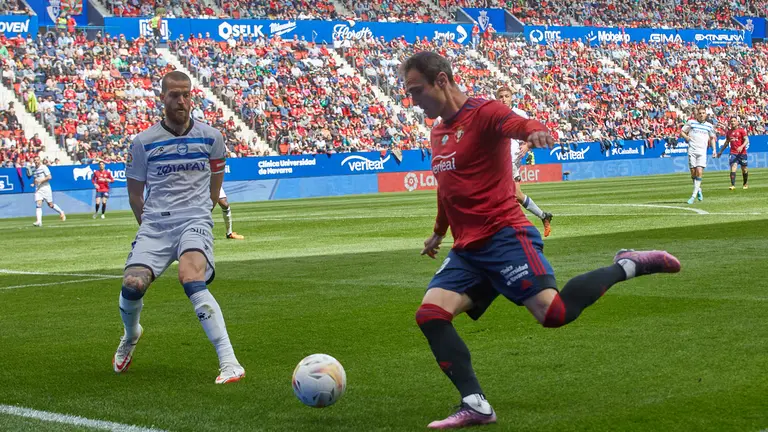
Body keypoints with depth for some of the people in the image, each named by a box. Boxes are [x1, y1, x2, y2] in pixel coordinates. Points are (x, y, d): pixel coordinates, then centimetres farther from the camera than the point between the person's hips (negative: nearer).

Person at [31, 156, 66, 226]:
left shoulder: (43, 167, -7)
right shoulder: (35, 169, 12)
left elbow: (49, 177, -13)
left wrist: (41, 180, -20)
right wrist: (34, 184, 7)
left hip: (45, 188, -5)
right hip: (38, 189, 5)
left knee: (50, 205, 2)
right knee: (38, 204, -12)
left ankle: (61, 212, 27)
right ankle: (39, 221, -18)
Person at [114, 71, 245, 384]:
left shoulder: (210, 137, 7)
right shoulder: (143, 142, 5)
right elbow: (135, 196, 14)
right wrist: (151, 226, 10)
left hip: (195, 221, -1)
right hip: (154, 223, 2)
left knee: (191, 278, -30)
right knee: (133, 284, -19)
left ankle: (229, 363, -34)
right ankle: (131, 335, 19)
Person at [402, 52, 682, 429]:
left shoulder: (482, 113, -7)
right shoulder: (437, 133, 19)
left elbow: (515, 123, -29)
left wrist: (534, 131, -53)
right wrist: (439, 232, 46)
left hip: (503, 236, -8)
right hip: (467, 250, 8)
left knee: (553, 313, -21)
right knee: (429, 314, -10)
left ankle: (626, 267, 3)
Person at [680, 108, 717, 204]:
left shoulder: (709, 126, 13)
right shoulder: (691, 122, 8)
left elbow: (712, 138, 25)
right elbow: (682, 132, 15)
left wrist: (714, 149, 13)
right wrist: (686, 137, -5)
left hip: (702, 151, 0)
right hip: (692, 150, 0)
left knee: (699, 172, -14)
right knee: (693, 172, -2)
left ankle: (694, 195, -13)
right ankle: (698, 189, 24)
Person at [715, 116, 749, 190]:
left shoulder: (742, 130, -2)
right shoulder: (729, 132, 10)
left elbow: (746, 140, -9)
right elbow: (726, 143, 23)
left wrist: (741, 147, -26)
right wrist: (721, 151, 23)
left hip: (742, 153, -2)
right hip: (733, 153, 2)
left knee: (744, 169, 8)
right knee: (733, 168, -15)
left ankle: (746, 184, 28)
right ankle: (733, 185, -21)